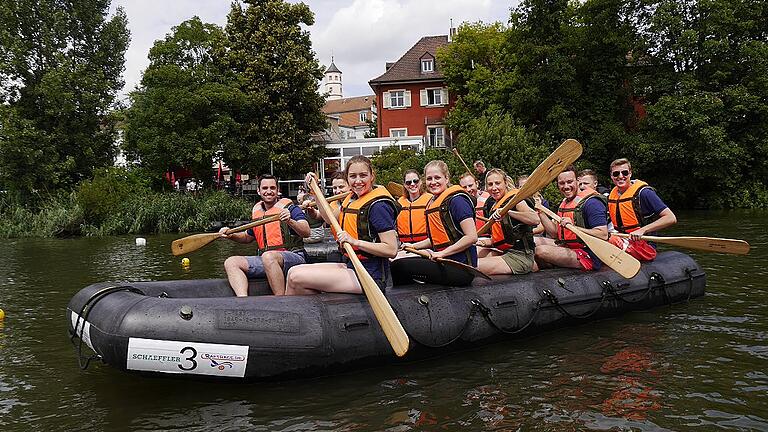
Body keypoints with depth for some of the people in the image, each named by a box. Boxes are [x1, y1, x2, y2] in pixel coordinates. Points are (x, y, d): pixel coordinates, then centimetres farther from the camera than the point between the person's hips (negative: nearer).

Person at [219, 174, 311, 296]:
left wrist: (290, 221, -29)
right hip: (265, 260, 6)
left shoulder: (288, 207, 0)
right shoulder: (256, 211, 18)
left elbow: (307, 233, -12)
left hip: (293, 256, -6)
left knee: (268, 256, -37)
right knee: (231, 262, -10)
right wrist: (231, 235, 14)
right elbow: (248, 237, 34)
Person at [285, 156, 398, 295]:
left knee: (295, 278, -13)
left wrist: (355, 241, -25)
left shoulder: (377, 205, -17)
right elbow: (331, 217, 26)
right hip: (350, 267, 9)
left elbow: (391, 249, -21)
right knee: (294, 271, 3)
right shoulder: (352, 198, 11)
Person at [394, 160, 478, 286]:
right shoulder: (432, 203, 14)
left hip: (460, 267, -9)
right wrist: (414, 246, 16)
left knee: (399, 266, -15)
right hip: (444, 262, 9)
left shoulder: (456, 200, -13)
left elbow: (472, 237, -19)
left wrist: (442, 253, -17)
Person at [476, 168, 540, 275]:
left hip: (520, 257, -10)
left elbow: (535, 220, -27)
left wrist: (507, 211, -33)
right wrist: (486, 242, 2)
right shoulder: (495, 207, 17)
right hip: (505, 252, 10)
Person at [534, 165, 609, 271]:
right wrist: (540, 211, 5)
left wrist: (573, 226, -29)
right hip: (566, 248, 9)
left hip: (588, 257, -9)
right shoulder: (564, 203, 14)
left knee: (541, 251, -25)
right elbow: (555, 234, 12)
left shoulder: (591, 203, -15)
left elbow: (603, 235, -23)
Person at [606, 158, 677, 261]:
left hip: (645, 247, -6)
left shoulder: (643, 193, -10)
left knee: (612, 241, -35)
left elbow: (671, 219, -14)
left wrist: (642, 230, -22)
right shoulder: (611, 196, 10)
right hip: (622, 242, 6)